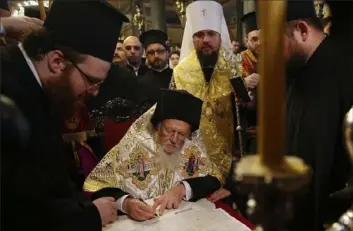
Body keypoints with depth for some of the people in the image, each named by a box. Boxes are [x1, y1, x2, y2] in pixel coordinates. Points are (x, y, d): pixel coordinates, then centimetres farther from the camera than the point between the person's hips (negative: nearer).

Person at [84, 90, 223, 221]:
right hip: (137, 222, -2)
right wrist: (125, 203, -30)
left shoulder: (193, 146, -5)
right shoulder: (133, 145, -13)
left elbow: (214, 179, -1)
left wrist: (183, 189, -16)